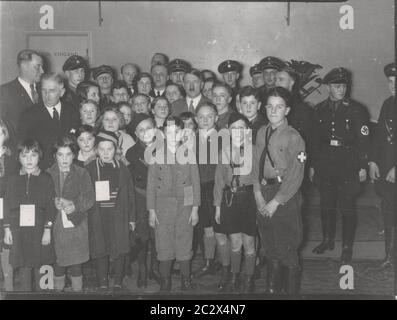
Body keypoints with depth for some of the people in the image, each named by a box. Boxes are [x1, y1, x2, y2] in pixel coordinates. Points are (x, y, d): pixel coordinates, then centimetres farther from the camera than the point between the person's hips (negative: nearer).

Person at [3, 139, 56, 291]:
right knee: (24, 269, 6)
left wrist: (48, 229, -7)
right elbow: (7, 205, 8)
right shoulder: (13, 180, 7)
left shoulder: (46, 179, 0)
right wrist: (7, 229, 3)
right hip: (19, 230, 2)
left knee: (40, 269, 3)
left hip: (40, 230, -2)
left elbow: (51, 206, -2)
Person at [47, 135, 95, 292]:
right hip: (56, 226, 0)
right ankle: (57, 290, 24)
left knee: (76, 267, 6)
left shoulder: (82, 173, 4)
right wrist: (53, 203, -19)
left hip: (77, 226, 0)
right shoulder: (48, 174, 5)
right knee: (58, 265, 6)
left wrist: (75, 205, -22)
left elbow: (90, 198, -5)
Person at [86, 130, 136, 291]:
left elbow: (130, 195, 8)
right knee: (99, 251, 3)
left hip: (119, 216, 1)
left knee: (119, 251, 5)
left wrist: (131, 218, 7)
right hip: (97, 216, -1)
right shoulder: (90, 169, 2)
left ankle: (118, 283, 21)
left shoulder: (122, 169, 5)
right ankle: (102, 283, 17)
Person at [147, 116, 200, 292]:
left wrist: (195, 208, 1)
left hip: (185, 205, 1)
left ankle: (186, 281, 21)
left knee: (185, 245, 5)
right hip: (163, 206, 0)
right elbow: (151, 183, 2)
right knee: (164, 246, 4)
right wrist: (151, 210, -1)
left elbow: (195, 182, 5)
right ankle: (165, 281, 19)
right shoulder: (156, 153, 0)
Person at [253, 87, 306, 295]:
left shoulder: (294, 138, -12)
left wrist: (276, 202, -13)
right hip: (264, 195, 6)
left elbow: (295, 177, -14)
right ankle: (272, 289, 31)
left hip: (286, 197, -6)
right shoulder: (261, 133, 7)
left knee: (288, 250, 2)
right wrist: (258, 194, 1)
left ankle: (291, 291, 18)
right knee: (270, 248, 16)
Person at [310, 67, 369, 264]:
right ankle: (328, 240, 30)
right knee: (326, 205, 12)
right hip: (324, 164, 4)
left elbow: (363, 140, -4)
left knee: (347, 208, 1)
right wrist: (312, 165, 11)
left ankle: (347, 247, 13)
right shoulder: (320, 110, 8)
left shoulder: (356, 109, -3)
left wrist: (363, 167, -7)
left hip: (348, 166, -3)